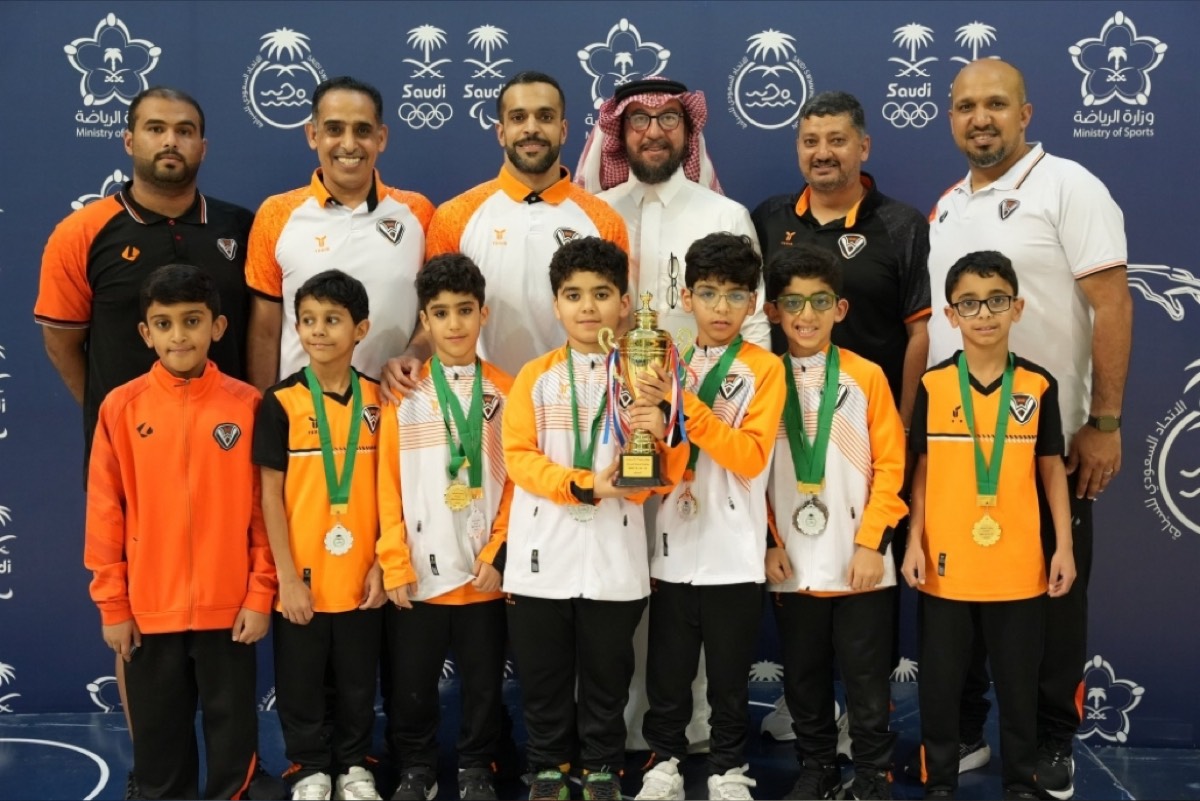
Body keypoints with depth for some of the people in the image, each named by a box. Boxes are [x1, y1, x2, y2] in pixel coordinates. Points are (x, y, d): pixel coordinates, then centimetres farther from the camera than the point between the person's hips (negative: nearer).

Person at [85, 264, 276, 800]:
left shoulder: (246, 405, -5)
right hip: (148, 610, 1)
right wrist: (112, 604, -1)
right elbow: (105, 513, -1)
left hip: (229, 606, -1)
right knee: (158, 732, 15)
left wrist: (261, 594, -4)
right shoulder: (121, 407, -3)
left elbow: (263, 507, -2)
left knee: (232, 726, 12)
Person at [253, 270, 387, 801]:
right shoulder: (281, 403, -7)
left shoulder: (377, 400, 1)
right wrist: (286, 574, -10)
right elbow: (271, 493, -7)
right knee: (300, 682, 11)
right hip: (302, 578, -2)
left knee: (357, 680, 14)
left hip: (360, 575, 2)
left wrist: (382, 562, -1)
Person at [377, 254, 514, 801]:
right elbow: (389, 486, -2)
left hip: (484, 573, 0)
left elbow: (516, 481, 1)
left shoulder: (505, 394, 1)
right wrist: (395, 565, -6)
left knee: (483, 682, 11)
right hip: (418, 574, 0)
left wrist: (498, 554, -6)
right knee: (412, 684, 10)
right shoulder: (404, 394, -1)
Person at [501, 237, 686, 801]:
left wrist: (659, 438, -22)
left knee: (607, 675, 11)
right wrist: (583, 485, -18)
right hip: (543, 554, 0)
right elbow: (518, 457, -5)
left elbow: (664, 476, 1)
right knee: (543, 676, 10)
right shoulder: (535, 376, 2)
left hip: (614, 556, 0)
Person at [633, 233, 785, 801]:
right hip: (673, 544, 3)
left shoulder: (764, 368, -3)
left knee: (729, 674, 9)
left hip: (734, 551, -3)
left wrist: (688, 407, -21)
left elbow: (753, 456, -14)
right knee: (667, 669, 11)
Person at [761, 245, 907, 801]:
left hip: (859, 560, -2)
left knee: (867, 677, 6)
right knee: (804, 677, 13)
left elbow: (889, 465, -3)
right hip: (792, 563, 2)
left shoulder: (866, 377, -2)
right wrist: (767, 542, -4)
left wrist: (872, 542, -10)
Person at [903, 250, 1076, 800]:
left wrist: (1064, 546, 2)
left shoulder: (1038, 386, 0)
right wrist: (914, 543, -2)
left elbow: (1051, 467, 6)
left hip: (1018, 566, 1)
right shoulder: (932, 385, -1)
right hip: (946, 564, 0)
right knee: (940, 680, 9)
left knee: (1019, 680, 10)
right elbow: (922, 470, 3)